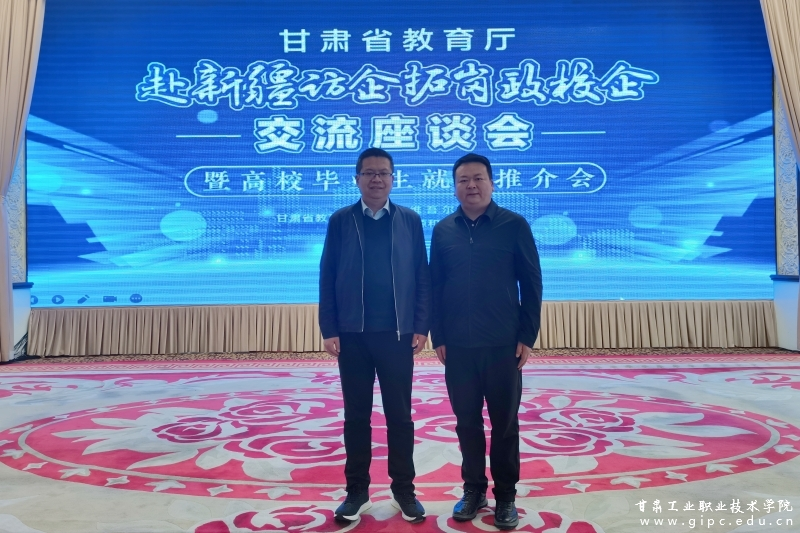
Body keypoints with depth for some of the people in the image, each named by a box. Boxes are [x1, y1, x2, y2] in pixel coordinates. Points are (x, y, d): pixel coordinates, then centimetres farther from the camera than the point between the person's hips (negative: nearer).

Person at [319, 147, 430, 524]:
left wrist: (421, 327, -4)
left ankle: (404, 489, 22)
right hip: (352, 335, 0)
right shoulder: (340, 221, 3)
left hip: (397, 334, 0)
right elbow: (327, 278, 1)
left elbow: (422, 277, 2)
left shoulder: (410, 220, 4)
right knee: (356, 416, 9)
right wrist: (329, 330, -5)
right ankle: (356, 491, 23)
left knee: (399, 415, 8)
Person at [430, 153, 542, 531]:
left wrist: (527, 335, -5)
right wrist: (437, 336, 2)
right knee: (467, 421, 11)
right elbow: (434, 286, 6)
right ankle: (473, 489, 27)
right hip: (458, 346, 2)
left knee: (505, 422, 8)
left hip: (503, 344, -2)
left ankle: (505, 496, 22)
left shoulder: (514, 225, -2)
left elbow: (531, 282, -2)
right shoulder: (443, 230, 5)